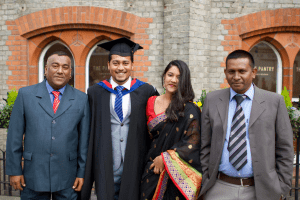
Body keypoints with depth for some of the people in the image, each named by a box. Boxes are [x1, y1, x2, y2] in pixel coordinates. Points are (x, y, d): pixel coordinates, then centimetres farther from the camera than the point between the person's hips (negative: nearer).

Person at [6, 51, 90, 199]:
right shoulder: (26, 94, 1)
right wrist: (14, 170, -1)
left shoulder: (81, 99, 1)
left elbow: (84, 139, 1)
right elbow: (15, 135, 1)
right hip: (33, 177, 0)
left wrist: (82, 173, 0)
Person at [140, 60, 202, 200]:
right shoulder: (151, 103, 5)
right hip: (152, 170, 4)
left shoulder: (189, 110, -9)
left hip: (175, 174, -4)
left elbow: (193, 143, -14)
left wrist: (165, 157, -14)